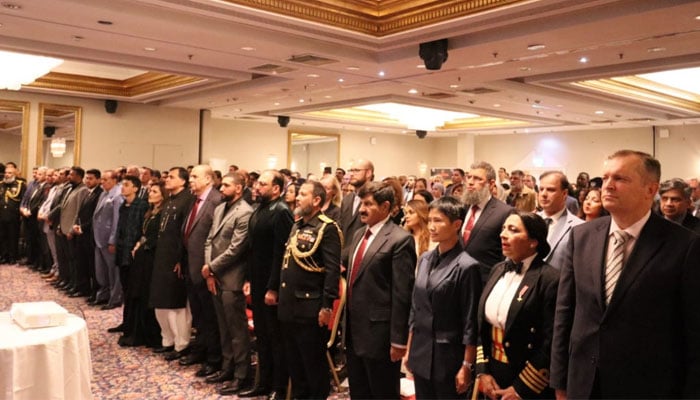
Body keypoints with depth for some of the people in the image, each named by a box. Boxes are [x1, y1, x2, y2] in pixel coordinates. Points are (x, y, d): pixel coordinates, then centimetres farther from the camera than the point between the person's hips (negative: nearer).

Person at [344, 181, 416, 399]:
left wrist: (398, 340, -17)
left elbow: (402, 294, -17)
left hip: (378, 333, -8)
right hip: (354, 332, 8)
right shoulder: (358, 235, 12)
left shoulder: (400, 240, -15)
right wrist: (347, 324, 17)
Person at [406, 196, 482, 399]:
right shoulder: (425, 259, 5)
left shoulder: (466, 266, -14)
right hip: (421, 353, 6)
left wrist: (467, 366, -10)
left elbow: (470, 323, -12)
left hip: (448, 356, -6)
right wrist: (409, 349, 12)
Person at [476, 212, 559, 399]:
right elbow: (482, 324, 8)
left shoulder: (550, 279, -17)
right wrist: (482, 371, 1)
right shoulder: (498, 270, 5)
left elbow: (551, 343, -18)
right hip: (492, 375, 6)